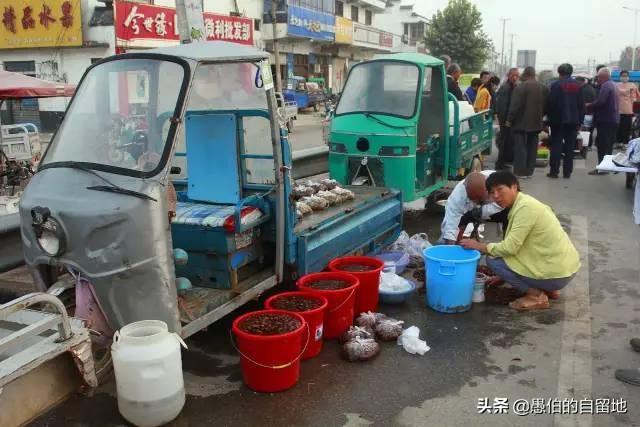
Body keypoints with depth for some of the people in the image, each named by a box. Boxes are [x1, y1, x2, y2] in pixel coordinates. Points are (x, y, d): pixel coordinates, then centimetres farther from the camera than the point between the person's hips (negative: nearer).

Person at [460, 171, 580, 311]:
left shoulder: (525, 207, -19)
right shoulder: (524, 202, 10)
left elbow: (509, 248, -21)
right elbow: (515, 246, 17)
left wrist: (479, 246, -7)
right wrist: (502, 276, 20)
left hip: (556, 273, -10)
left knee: (493, 260, -6)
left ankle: (537, 296, -2)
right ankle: (548, 289, 18)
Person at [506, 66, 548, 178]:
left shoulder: (520, 88, -15)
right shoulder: (544, 88, 7)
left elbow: (515, 106, -17)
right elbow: (546, 106, 11)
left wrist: (509, 120, -8)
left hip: (521, 123, -6)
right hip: (536, 123, 6)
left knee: (520, 147, -1)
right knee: (532, 148, 12)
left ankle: (520, 171, -3)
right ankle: (530, 171, 15)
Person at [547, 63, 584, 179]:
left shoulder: (556, 85, -7)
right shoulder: (577, 85, 6)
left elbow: (551, 104, -10)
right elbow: (581, 104, 6)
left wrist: (550, 118, -4)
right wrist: (580, 121, 9)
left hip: (558, 120, -3)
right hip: (573, 120, 4)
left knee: (556, 145, 1)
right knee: (570, 146, 7)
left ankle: (554, 171, -2)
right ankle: (567, 172, 7)